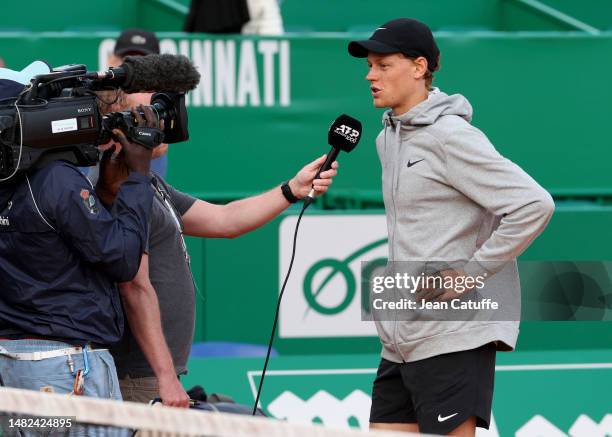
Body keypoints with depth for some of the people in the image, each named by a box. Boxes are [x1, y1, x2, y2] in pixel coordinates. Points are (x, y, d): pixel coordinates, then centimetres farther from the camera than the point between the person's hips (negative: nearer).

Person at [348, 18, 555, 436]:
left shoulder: (451, 136, -12)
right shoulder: (388, 138, 15)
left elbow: (534, 205, -19)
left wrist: (469, 273, -17)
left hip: (453, 338, -9)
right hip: (400, 341, 9)